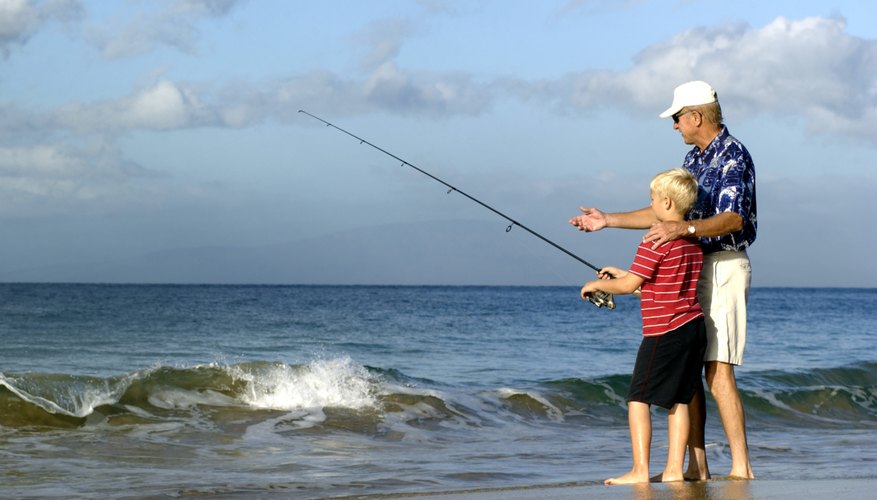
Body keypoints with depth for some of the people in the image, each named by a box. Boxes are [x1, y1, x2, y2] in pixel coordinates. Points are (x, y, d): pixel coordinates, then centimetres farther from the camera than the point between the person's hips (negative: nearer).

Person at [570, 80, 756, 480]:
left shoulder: (733, 156, -12)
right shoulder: (694, 159, 17)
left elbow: (733, 219, -23)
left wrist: (684, 228, -38)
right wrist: (607, 220, 23)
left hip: (724, 268, -9)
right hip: (691, 268, 9)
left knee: (718, 372, -14)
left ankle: (741, 469, -13)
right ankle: (697, 467, 8)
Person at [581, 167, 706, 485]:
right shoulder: (693, 241, 14)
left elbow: (630, 285, -13)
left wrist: (597, 285, 4)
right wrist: (621, 275, 23)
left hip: (665, 332, -8)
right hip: (695, 327, 8)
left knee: (638, 399, -3)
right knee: (679, 399, 10)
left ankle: (640, 470, -8)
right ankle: (674, 469, 8)